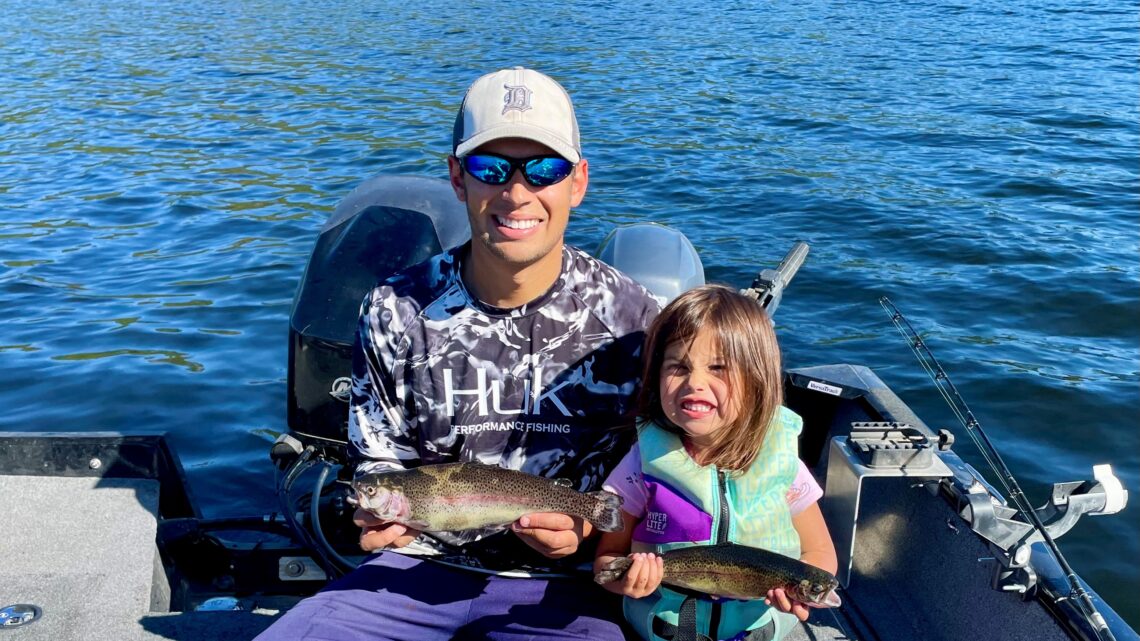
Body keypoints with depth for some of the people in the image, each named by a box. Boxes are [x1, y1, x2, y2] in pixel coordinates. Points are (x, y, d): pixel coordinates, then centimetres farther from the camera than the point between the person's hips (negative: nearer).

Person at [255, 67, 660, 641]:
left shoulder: (632, 318, -7)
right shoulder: (397, 311, -4)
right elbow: (381, 458, 8)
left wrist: (591, 525, -16)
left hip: (556, 579, -1)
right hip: (420, 564, 2)